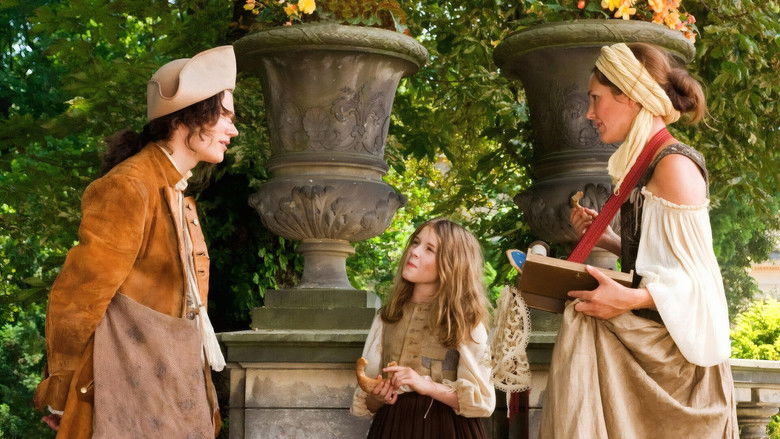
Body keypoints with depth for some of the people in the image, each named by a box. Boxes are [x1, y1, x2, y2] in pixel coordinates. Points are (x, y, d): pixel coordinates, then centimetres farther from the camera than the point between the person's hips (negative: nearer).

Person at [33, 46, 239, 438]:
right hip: (131, 392, -9)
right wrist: (61, 395, -7)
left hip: (174, 388, 9)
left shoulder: (176, 192, 13)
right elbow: (75, 299, -14)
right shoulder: (130, 188, -16)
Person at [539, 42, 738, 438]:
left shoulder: (674, 166, -13)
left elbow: (694, 276, -16)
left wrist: (629, 299, -30)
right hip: (651, 338, 8)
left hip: (674, 343, -8)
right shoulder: (648, 165, 14)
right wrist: (605, 240, 8)